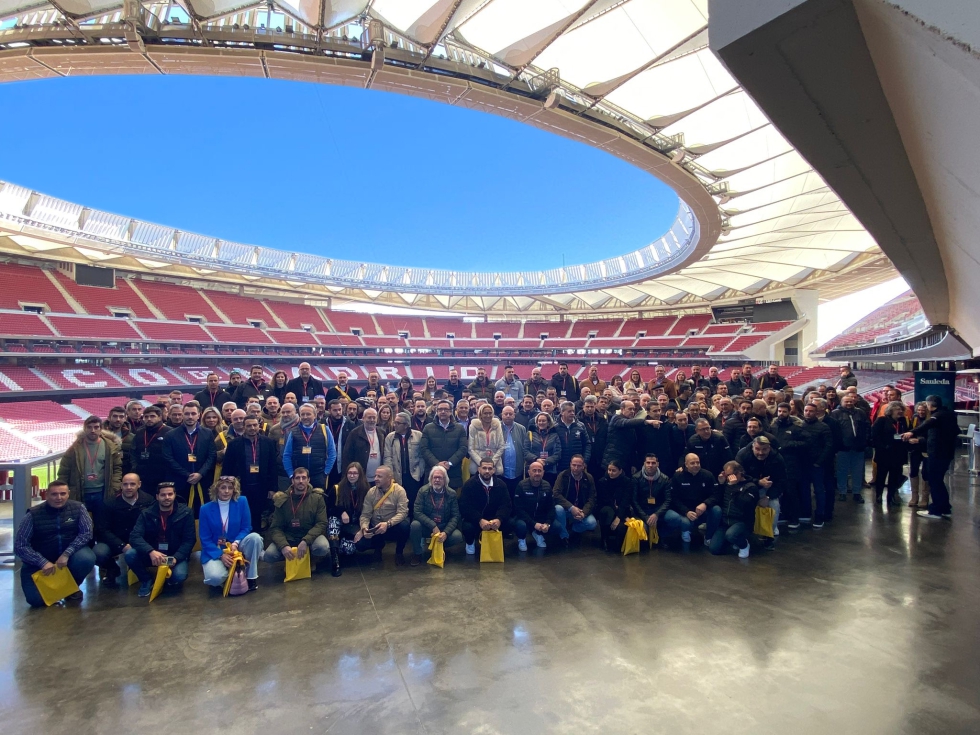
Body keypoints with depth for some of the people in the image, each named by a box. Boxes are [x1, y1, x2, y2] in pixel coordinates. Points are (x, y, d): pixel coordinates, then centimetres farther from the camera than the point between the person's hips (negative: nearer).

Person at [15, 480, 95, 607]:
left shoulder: (77, 508, -7)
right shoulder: (33, 514, -10)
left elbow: (86, 533, -10)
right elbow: (20, 545, -10)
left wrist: (66, 554, -23)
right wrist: (43, 562, -20)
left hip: (70, 555, 1)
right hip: (40, 561, -1)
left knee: (87, 558, -31)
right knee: (36, 599, -19)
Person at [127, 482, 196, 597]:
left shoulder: (185, 513, -7)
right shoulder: (147, 513, -4)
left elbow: (189, 540, -7)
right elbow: (135, 536, -17)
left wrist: (176, 558, -24)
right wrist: (151, 552, -36)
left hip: (175, 555, -2)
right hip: (152, 554, 2)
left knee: (179, 576, -31)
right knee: (130, 554, -26)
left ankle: (173, 580, 10)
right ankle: (147, 580, 2)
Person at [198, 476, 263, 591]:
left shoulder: (242, 502, -7)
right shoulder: (206, 509, -7)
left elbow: (246, 528, -4)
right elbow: (205, 539, -5)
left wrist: (236, 543, -24)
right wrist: (221, 555, -19)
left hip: (236, 546, 2)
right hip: (215, 551, -1)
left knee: (255, 537, -30)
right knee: (215, 578, -31)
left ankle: (251, 576, -12)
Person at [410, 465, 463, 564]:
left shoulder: (451, 494, -4)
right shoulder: (423, 491, -8)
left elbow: (455, 516, -7)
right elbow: (417, 512, -15)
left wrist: (446, 532, -24)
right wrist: (433, 526, -25)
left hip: (444, 527, 1)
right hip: (426, 527, -1)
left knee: (457, 536, -26)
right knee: (415, 524, -32)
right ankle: (417, 553, -5)